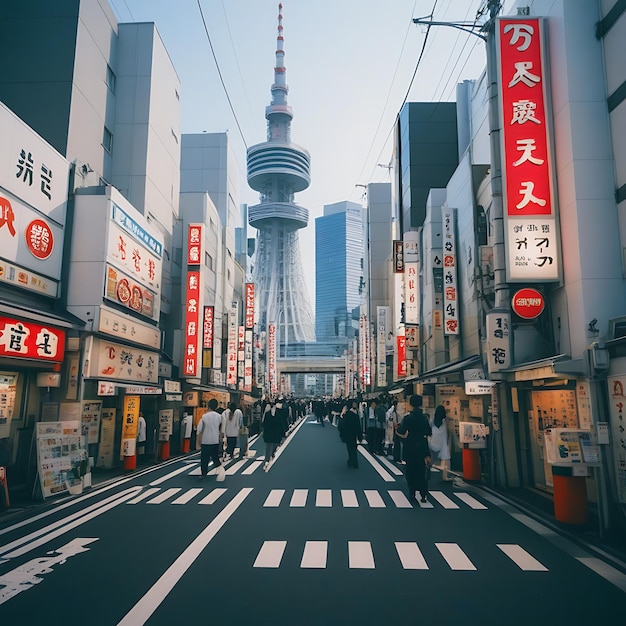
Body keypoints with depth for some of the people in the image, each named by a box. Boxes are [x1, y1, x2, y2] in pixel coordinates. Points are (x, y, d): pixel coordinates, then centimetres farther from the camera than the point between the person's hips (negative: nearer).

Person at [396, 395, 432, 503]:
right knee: (422, 470, 10)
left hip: (410, 447, -2)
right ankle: (423, 494, 5)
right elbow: (429, 433, 1)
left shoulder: (407, 418, -12)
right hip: (422, 446, 3)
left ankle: (412, 494, 12)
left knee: (410, 470, 10)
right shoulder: (424, 418, -2)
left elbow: (401, 432, -17)